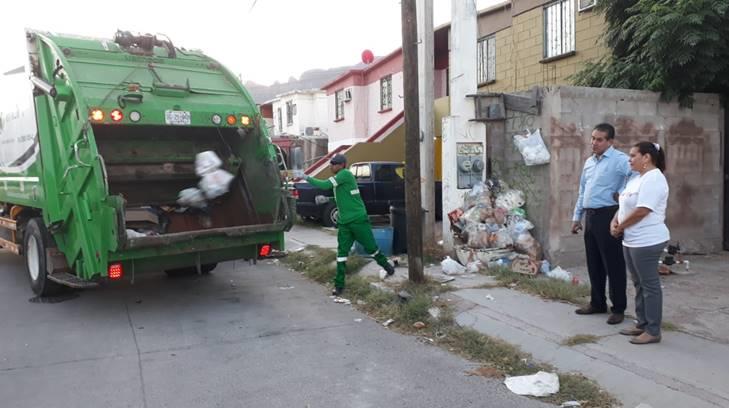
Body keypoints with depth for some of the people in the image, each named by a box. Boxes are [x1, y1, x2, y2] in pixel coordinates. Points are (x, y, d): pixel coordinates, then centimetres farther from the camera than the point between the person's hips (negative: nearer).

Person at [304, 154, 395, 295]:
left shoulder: (345, 174, -15)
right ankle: (339, 285, 4)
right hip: (344, 222, 8)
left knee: (370, 247, 7)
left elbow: (325, 185, -25)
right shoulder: (337, 178, 12)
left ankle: (386, 264, 34)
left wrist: (307, 178, -19)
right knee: (342, 252, 1)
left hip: (358, 220, -7)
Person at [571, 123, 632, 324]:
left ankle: (618, 308, 10)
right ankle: (597, 303, 26)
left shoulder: (619, 159, -10)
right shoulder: (589, 162, 16)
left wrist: (622, 195, -19)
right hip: (590, 217, 8)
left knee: (613, 264, 0)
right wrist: (577, 217, 19)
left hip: (608, 216, -8)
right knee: (593, 263, 14)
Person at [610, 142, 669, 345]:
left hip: (647, 242, -10)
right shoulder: (636, 178, 15)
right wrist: (614, 222, 1)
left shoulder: (654, 179, -16)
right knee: (639, 284, 15)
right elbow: (625, 204, 19)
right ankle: (642, 325, 25)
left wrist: (619, 228, -11)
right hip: (631, 240, 10)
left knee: (649, 285, -2)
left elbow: (641, 211, -23)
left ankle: (653, 331, 6)